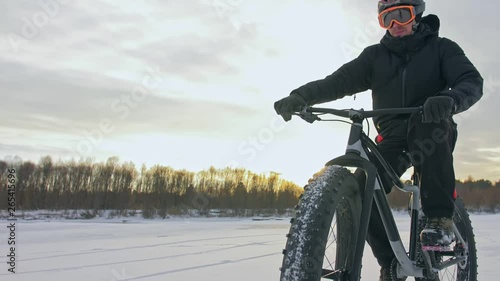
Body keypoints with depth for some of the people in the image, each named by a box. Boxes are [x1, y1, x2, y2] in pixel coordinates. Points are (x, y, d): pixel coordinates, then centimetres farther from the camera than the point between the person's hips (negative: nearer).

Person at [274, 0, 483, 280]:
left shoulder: (440, 47, 1)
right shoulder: (376, 55, 8)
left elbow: (473, 81, -15)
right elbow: (340, 80, -6)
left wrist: (451, 99, -40)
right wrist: (300, 96, -24)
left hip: (431, 136, -2)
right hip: (392, 139, 3)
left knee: (428, 123, -38)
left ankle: (440, 218, -33)